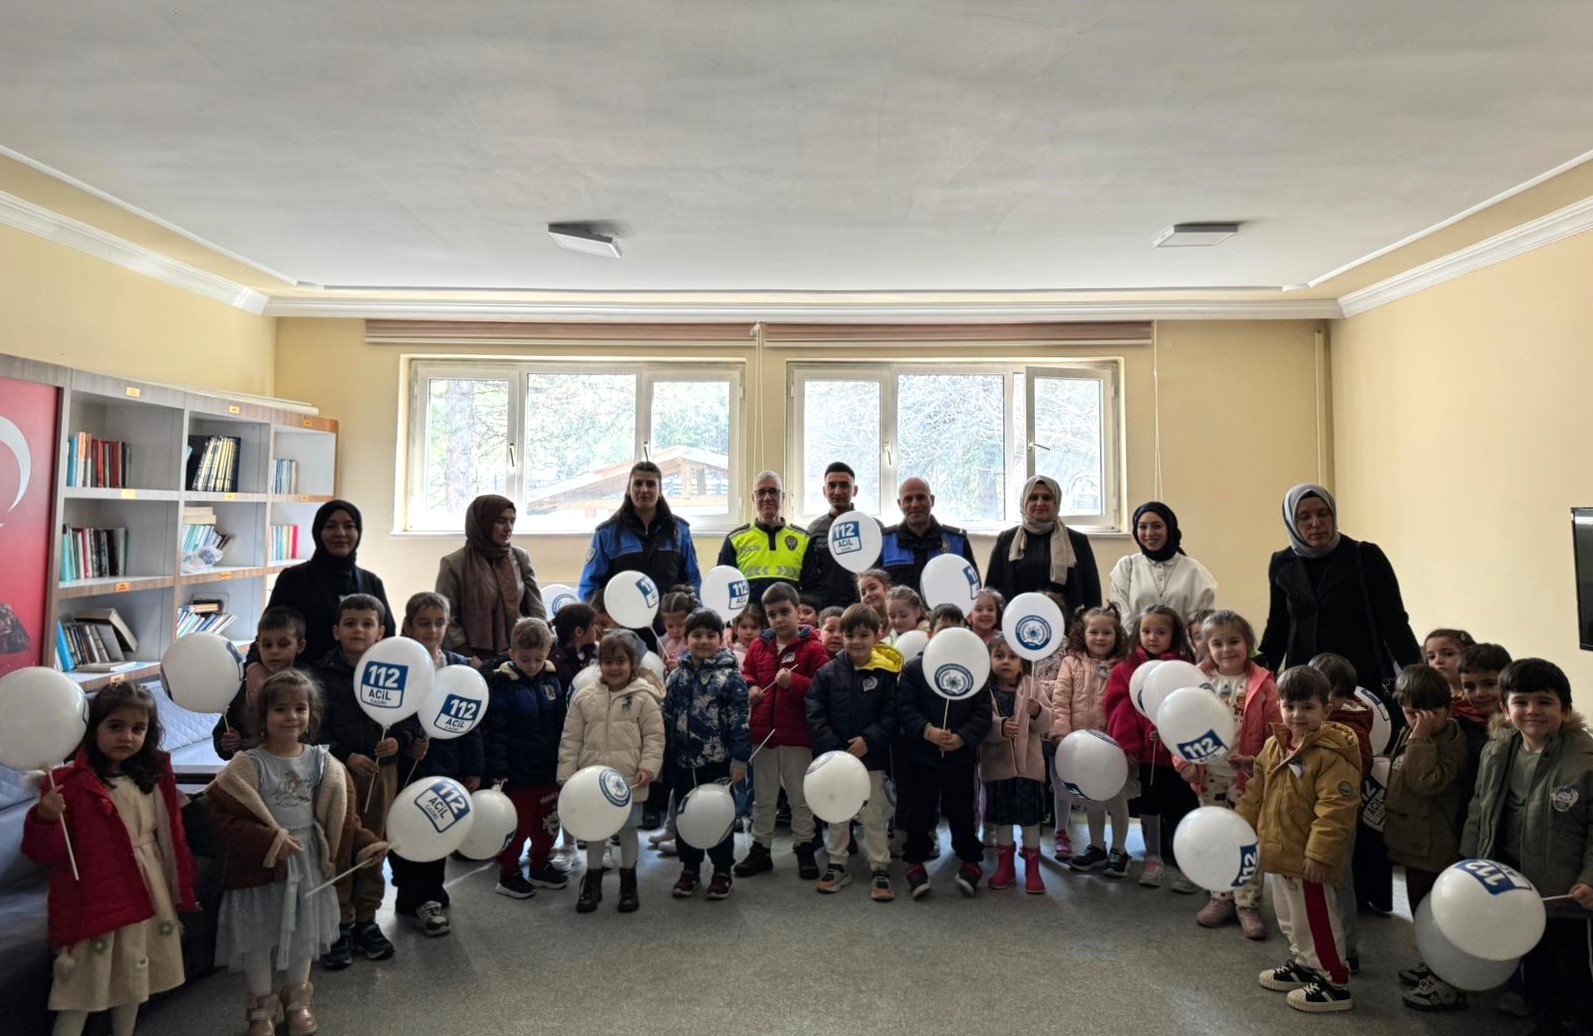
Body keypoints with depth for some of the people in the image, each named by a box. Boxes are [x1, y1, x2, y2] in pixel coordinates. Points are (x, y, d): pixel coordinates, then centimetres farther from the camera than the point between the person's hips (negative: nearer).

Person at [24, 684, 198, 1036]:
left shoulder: (153, 777, 3)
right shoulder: (69, 782, -14)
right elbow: (45, 853, -15)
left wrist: (181, 893, 12)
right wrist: (45, 819, -35)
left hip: (147, 899, 6)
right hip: (95, 905, -5)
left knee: (132, 984, 20)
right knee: (81, 995, 3)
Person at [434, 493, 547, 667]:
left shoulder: (521, 558, 7)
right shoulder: (454, 564, -3)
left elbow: (537, 611, 7)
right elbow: (446, 620, -5)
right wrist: (469, 660, -11)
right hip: (479, 661, -3)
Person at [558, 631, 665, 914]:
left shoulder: (643, 698, -7)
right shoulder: (583, 698, -1)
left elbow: (654, 737, -4)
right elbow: (571, 740, 2)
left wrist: (648, 767, -14)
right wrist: (566, 775, -1)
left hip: (629, 781, -2)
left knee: (628, 828, 12)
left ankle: (628, 882, 29)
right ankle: (593, 882, 30)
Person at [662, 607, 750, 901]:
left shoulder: (730, 676, -10)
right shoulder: (677, 676, 4)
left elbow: (739, 722, -11)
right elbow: (667, 719, 10)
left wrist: (739, 759, -14)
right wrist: (664, 760, 10)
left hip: (718, 761, -4)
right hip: (682, 762, 4)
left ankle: (722, 871, 24)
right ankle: (690, 869, 30)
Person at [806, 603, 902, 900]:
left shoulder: (886, 673, -8)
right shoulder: (827, 673, -4)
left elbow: (891, 716, -9)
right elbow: (815, 715, -6)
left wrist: (869, 740, -20)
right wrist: (831, 748, -14)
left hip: (872, 757, -2)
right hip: (834, 757, 2)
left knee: (874, 816, 7)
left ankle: (879, 869, 20)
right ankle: (837, 866, 29)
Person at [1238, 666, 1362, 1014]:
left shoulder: (1332, 754, -21)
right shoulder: (1273, 746, 5)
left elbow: (1335, 809, -24)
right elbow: (1256, 793, 16)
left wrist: (1319, 854, -25)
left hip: (1308, 858, -9)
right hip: (1280, 853, 9)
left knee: (1315, 921, 4)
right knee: (1289, 917, 23)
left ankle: (1334, 982, 19)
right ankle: (1304, 964, 40)